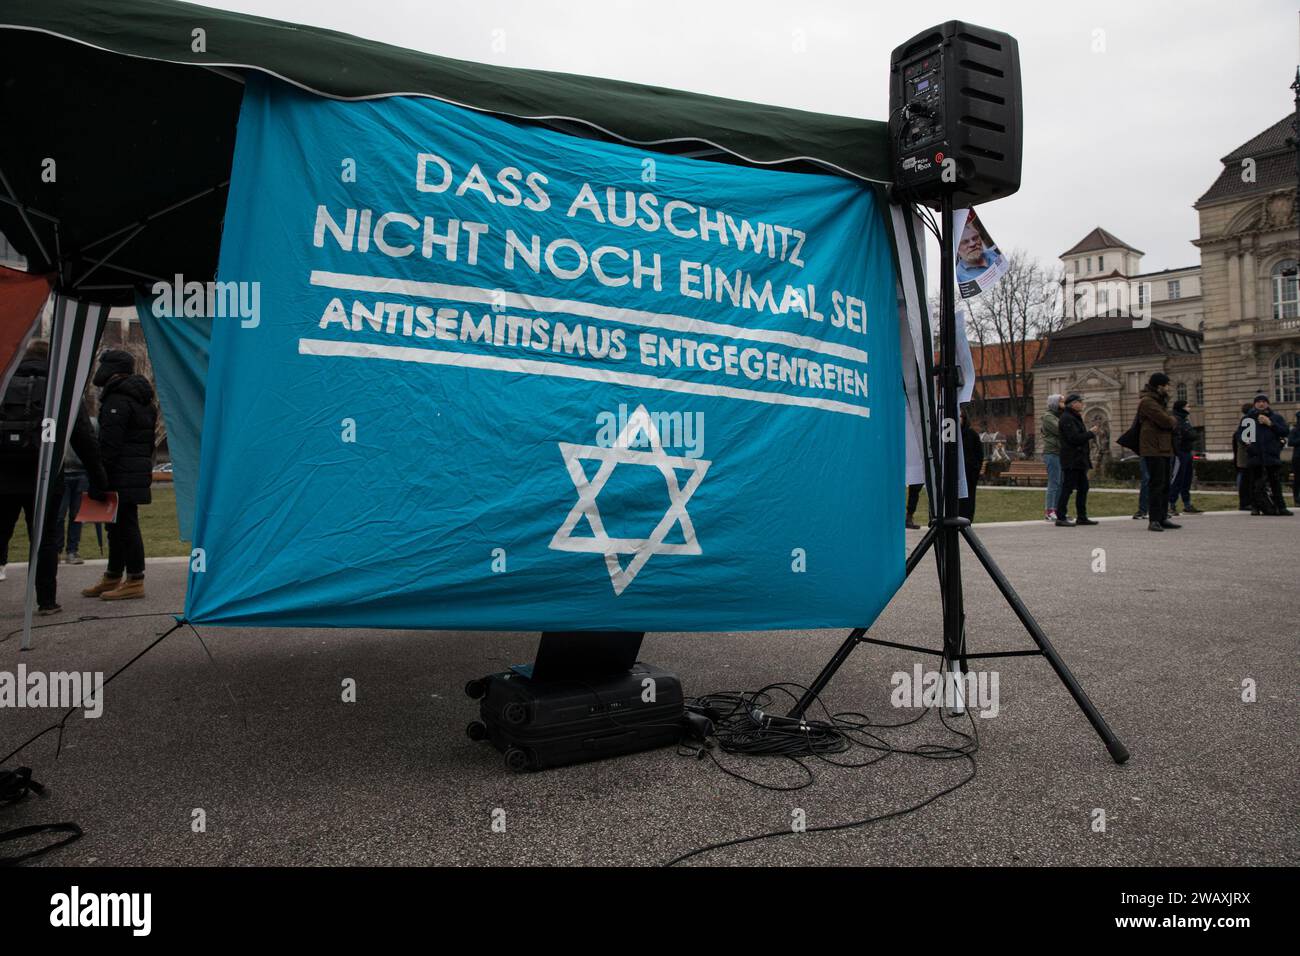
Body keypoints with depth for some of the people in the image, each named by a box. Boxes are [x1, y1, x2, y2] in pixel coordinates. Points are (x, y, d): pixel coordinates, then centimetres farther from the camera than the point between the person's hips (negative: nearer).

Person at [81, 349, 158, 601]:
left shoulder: (116, 401, -13)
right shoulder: (143, 401, 19)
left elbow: (109, 444, -19)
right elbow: (149, 440, 22)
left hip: (122, 475, -10)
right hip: (139, 472, 10)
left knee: (124, 525, -6)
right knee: (119, 524, 17)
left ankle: (135, 581, -3)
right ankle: (112, 578, 26)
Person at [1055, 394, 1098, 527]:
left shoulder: (1075, 417, 21)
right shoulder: (1067, 418, -13)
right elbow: (1074, 438, -21)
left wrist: (1090, 438, 7)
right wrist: (1090, 434, -10)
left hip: (1079, 460, 11)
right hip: (1072, 460, -11)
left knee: (1083, 488, 12)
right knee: (1067, 488, -9)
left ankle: (1082, 517, 18)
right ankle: (1060, 518, -7)